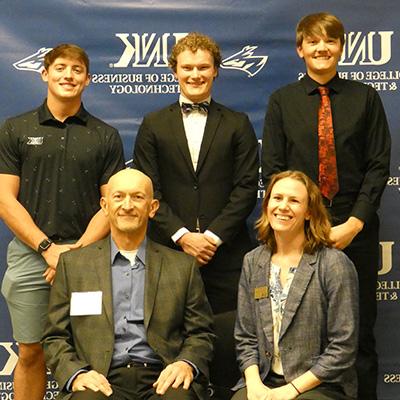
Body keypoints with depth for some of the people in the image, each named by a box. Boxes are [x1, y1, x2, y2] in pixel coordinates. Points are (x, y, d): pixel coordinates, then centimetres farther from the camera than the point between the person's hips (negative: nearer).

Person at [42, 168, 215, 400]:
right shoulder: (72, 264, 12)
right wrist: (76, 373, -9)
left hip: (161, 380, 1)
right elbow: (56, 337, 11)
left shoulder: (183, 266, 13)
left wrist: (187, 364, -8)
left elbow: (201, 334, 13)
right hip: (101, 381, -1)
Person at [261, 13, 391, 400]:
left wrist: (354, 223, -9)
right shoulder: (281, 101, 5)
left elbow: (379, 166, 1)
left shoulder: (365, 98, 5)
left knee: (359, 331, 6)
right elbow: (271, 169, 2)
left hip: (355, 231, 0)